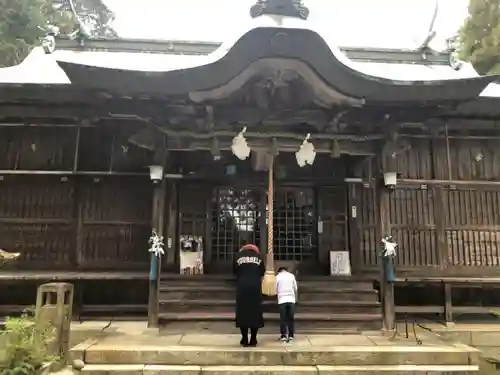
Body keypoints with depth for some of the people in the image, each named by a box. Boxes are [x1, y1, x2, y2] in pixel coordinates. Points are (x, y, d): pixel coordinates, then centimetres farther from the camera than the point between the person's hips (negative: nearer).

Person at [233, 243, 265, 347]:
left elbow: (235, 273, 11)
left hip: (242, 287, 0)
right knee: (255, 312, 5)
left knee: (242, 313, 5)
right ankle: (253, 340, 5)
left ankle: (245, 340, 5)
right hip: (255, 287, 0)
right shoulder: (258, 256, 13)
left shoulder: (238, 255, 12)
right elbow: (262, 274, 11)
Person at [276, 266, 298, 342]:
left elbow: (276, 289, 3)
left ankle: (283, 336, 1)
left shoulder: (278, 276, 3)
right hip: (291, 299, 2)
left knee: (283, 319, 2)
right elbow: (295, 288, 12)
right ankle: (291, 336, 8)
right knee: (291, 318, 7)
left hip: (282, 300, -2)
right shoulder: (291, 276, 9)